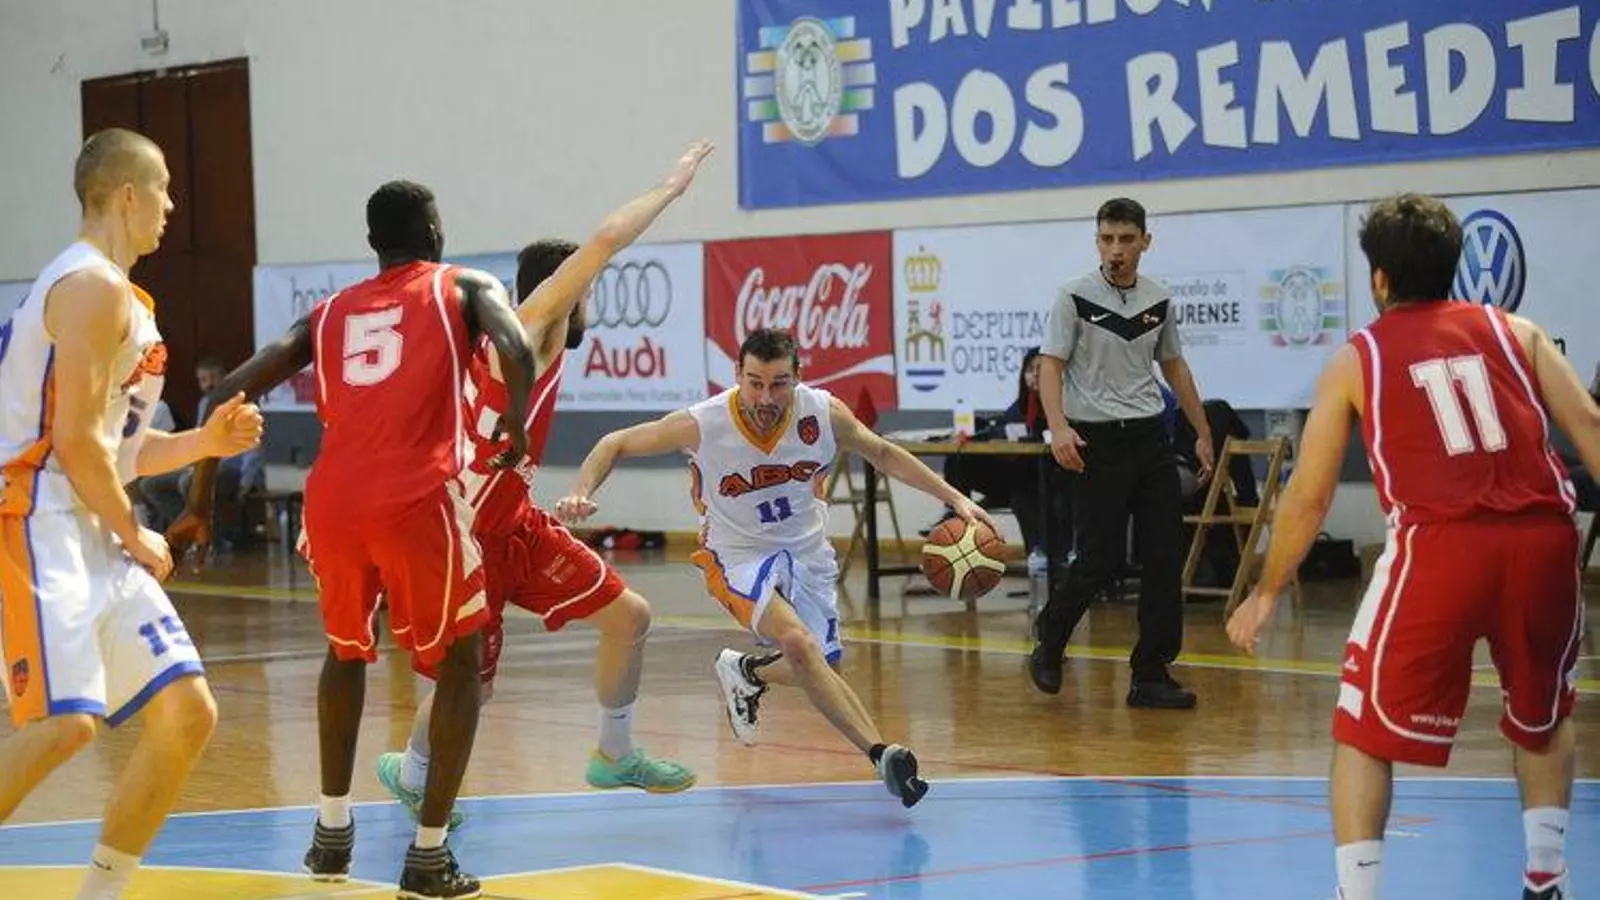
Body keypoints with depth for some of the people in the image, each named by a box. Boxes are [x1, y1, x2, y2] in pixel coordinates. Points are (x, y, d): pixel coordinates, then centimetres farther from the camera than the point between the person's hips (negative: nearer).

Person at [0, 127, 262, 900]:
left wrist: (204, 442, 11)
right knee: (64, 723, -24)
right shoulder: (94, 286, -11)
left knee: (187, 715, 5)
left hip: (97, 533, 10)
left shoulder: (118, 294, 20)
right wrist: (134, 536, -9)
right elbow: (74, 440, -18)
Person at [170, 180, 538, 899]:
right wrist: (517, 432, 7)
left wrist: (200, 503, 21)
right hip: (418, 500, -4)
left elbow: (231, 393, 17)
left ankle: (331, 832, 31)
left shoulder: (328, 313, 24)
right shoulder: (466, 288, 15)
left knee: (347, 650, 30)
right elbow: (517, 351, -8)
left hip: (332, 502, 4)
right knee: (461, 663, 15)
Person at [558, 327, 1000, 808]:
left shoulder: (824, 414, -18)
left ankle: (745, 672, 44)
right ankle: (882, 754, -30)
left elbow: (882, 453, 1)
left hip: (807, 551, 4)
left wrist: (954, 498, -2)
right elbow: (616, 444, -12)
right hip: (739, 555, -4)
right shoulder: (701, 424, -25)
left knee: (822, 671, 11)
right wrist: (581, 494, -31)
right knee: (798, 642, -30)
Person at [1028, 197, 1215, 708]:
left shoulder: (1159, 302, 9)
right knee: (1101, 559, -6)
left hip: (1150, 436, 5)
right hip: (1096, 441, -5)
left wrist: (1202, 432, 19)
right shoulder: (1075, 298, -5)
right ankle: (1048, 648, 18)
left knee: (1165, 558, -1)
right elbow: (1051, 365, -10)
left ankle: (1151, 676, 5)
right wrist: (1058, 427, -25)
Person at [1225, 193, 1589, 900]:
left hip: (1440, 546, -3)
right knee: (1541, 722, 28)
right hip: (1544, 538, 3)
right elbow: (1588, 428, 5)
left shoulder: (1357, 358, 15)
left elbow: (1308, 495, 16)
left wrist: (1266, 592, 28)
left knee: (1363, 736, 11)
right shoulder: (1515, 331, 18)